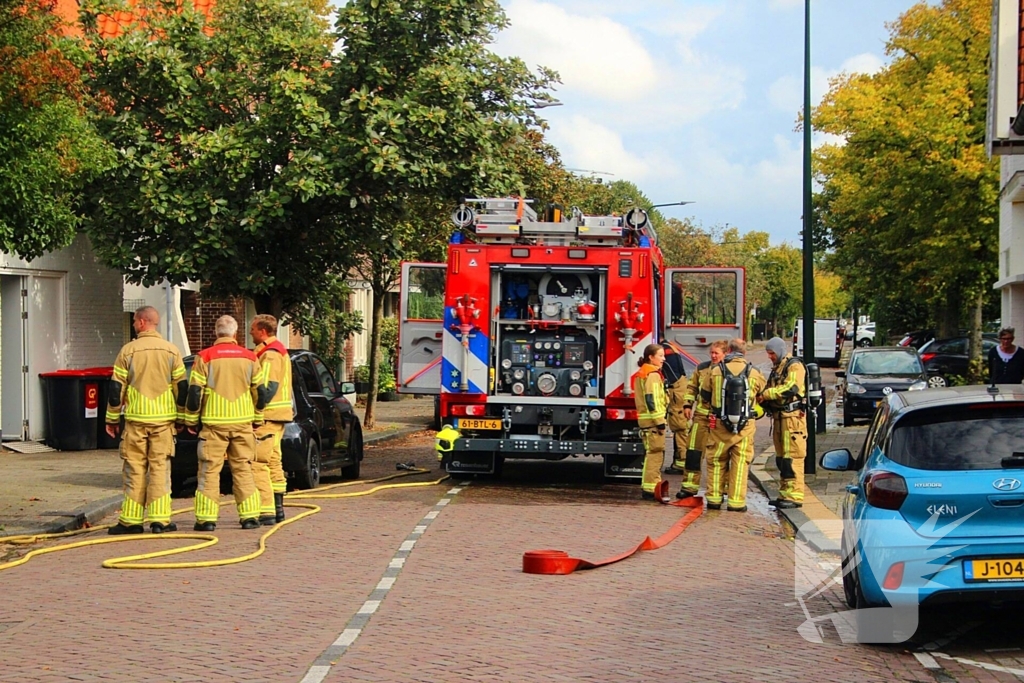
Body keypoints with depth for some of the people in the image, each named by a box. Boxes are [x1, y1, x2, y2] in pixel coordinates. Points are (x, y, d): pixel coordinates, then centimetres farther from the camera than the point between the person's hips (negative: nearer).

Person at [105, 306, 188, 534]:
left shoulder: (128, 350, -2)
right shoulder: (171, 351, 2)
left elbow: (116, 388, 0)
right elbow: (182, 387, 4)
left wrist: (112, 418, 9)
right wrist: (182, 418, 14)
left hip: (136, 418, -1)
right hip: (164, 418, 1)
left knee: (134, 469, 4)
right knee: (160, 468, 4)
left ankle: (131, 520, 5)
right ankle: (160, 519, 0)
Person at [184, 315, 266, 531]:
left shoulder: (205, 357, -3)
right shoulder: (249, 357, 5)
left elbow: (194, 392, -4)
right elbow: (260, 392, 8)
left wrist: (191, 420, 7)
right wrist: (257, 418, 20)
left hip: (214, 422, -2)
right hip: (243, 421, 2)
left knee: (209, 470, 2)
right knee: (243, 469, 8)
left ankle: (206, 518, -1)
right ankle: (250, 516, 7)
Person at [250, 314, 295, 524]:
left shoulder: (270, 354, -14)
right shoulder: (280, 351, 20)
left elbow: (267, 389, -22)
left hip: (267, 416, -11)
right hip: (278, 416, 11)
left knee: (259, 464, -10)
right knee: (273, 463, 15)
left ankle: (266, 512, -13)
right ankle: (277, 509, 19)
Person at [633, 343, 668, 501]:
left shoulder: (641, 374, 18)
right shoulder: (653, 375, -13)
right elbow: (652, 400, -21)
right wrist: (660, 420, -20)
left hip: (645, 419, 10)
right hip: (653, 419, -10)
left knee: (653, 453, 16)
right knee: (655, 453, -8)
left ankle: (651, 485, 21)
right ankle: (650, 489, -9)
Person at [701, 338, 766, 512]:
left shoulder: (715, 370, -4)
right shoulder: (754, 373, -4)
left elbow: (704, 394, 8)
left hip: (719, 425, 1)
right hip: (745, 426, -1)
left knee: (716, 462, 13)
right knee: (740, 464, 6)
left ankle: (714, 499, 17)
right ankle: (736, 502, 4)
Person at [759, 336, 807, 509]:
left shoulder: (794, 366, -7)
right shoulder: (776, 368, 21)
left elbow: (789, 388, -20)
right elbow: (772, 390, 20)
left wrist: (765, 394, -15)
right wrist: (763, 400, -2)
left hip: (792, 417, -9)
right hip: (779, 416, 9)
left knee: (792, 458, -11)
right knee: (781, 458, 10)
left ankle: (795, 496, -12)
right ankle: (785, 494, 15)